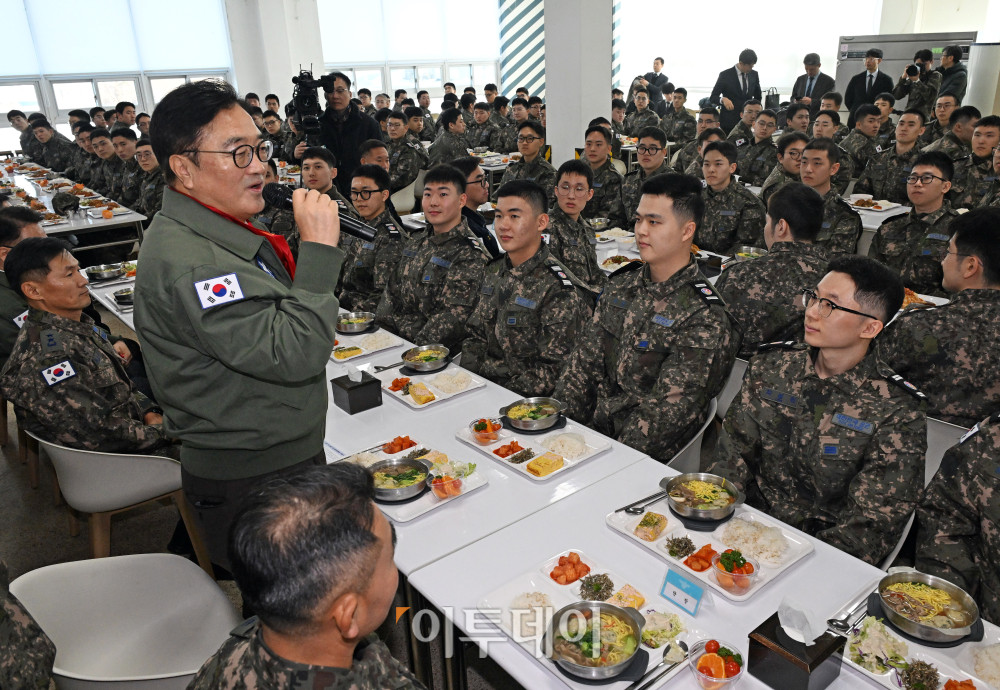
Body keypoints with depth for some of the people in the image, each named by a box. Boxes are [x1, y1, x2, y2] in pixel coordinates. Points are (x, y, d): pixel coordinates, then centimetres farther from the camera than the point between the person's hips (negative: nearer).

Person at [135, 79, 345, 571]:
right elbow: (294, 355, -30)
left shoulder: (221, 231, 8)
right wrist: (319, 248, -27)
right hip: (251, 487, -9)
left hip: (288, 459, 9)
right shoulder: (183, 261, -26)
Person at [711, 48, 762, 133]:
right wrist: (723, 99, -26)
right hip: (729, 123, -4)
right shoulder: (725, 75, -5)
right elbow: (712, 97, -6)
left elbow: (758, 97, 22)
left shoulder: (754, 74, 10)